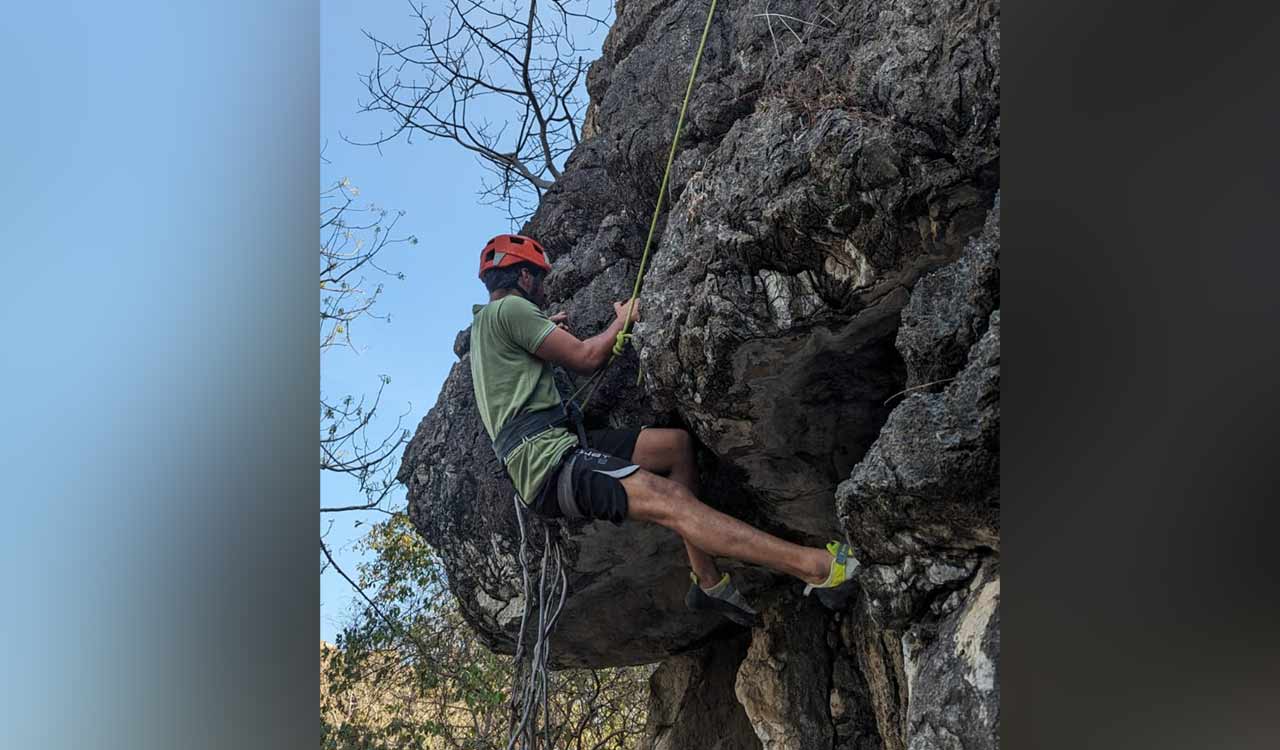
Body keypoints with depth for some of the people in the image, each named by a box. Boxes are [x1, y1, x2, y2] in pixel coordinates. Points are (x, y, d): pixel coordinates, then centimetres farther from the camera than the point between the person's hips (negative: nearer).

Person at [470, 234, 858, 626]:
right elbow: (585, 358, -6)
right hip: (548, 458, -11)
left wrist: (545, 329, 45)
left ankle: (707, 580, 0)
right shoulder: (510, 308, -6)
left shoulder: (484, 322, 25)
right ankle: (816, 566, -31)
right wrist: (623, 319, 10)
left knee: (678, 443, 8)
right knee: (672, 499, -24)